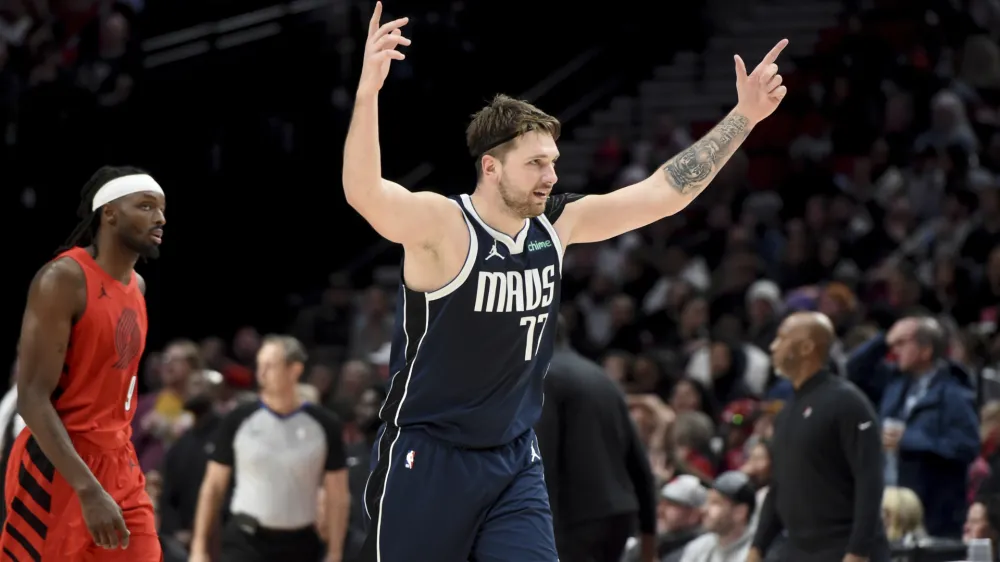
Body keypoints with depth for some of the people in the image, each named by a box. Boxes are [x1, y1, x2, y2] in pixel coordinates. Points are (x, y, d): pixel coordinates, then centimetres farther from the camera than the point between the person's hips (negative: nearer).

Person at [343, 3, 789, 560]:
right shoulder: (440, 224, -18)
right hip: (427, 457, -5)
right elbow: (364, 194, -38)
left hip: (514, 460, 5)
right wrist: (368, 92, -54)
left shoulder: (557, 226, 1)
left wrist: (744, 116, 0)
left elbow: (664, 193, 6)